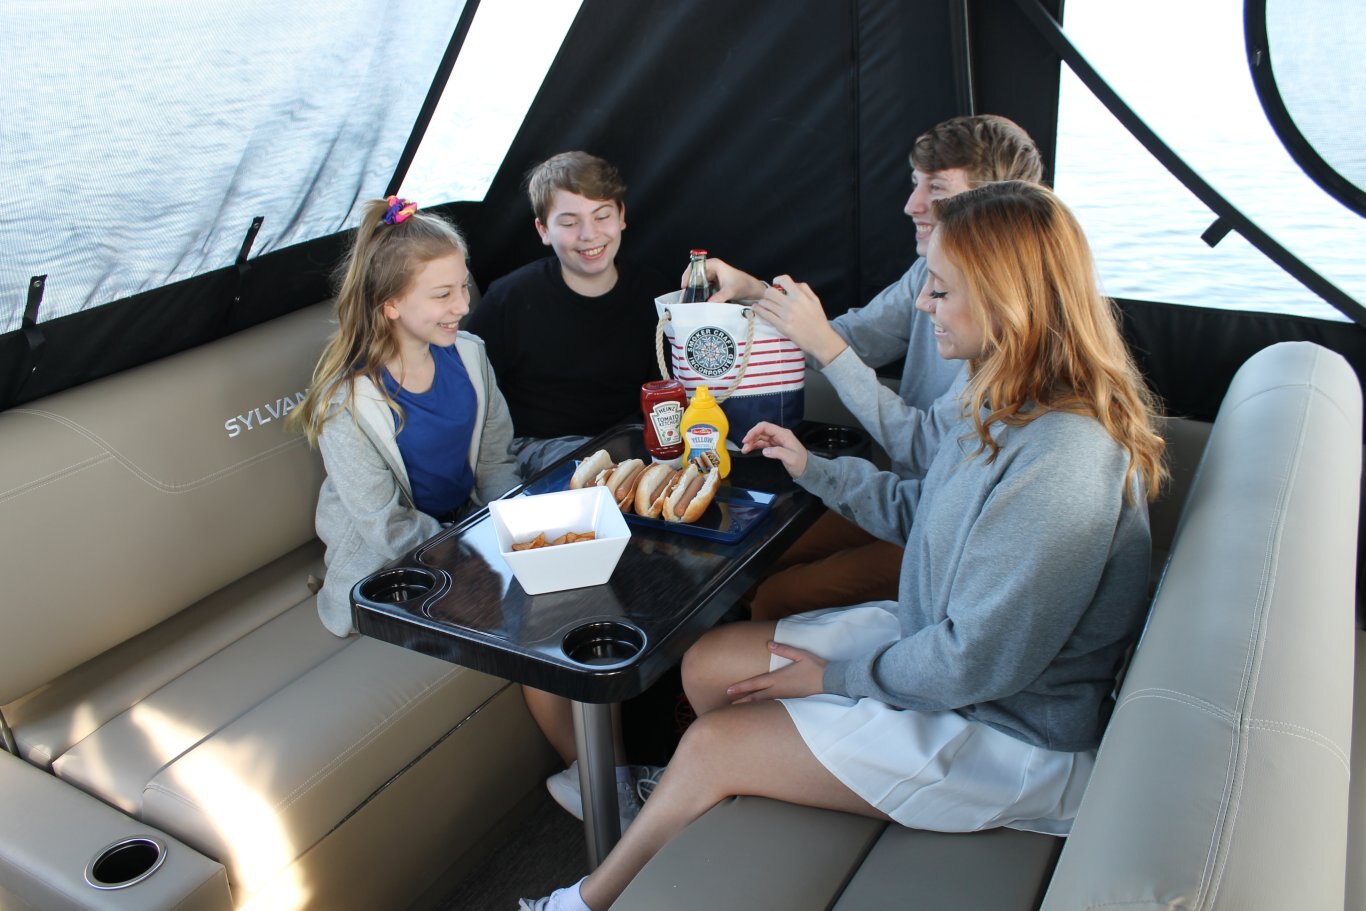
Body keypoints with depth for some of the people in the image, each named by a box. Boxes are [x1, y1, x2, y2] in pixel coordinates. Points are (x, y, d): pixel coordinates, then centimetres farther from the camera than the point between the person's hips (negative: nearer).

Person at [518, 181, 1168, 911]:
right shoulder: (1001, 404, -3)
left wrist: (836, 675, -15)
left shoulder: (1062, 461, -32)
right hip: (930, 639, 9)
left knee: (713, 744, -6)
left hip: (1007, 735, -8)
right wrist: (815, 471, 9)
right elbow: (921, 509, 14)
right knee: (707, 664, 5)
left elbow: (978, 661, -28)